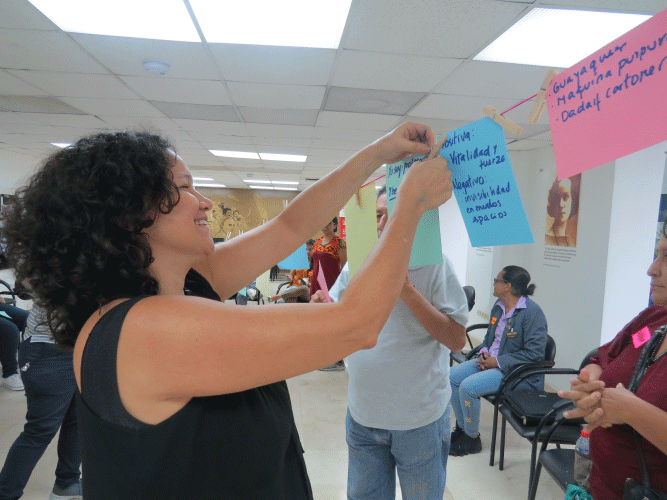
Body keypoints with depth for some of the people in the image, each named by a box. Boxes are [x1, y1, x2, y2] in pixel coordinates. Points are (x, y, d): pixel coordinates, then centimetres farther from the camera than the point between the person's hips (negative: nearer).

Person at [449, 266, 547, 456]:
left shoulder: (532, 312, -18)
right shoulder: (498, 306, 8)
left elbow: (534, 353, -22)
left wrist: (498, 361, -20)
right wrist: (484, 352, -1)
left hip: (515, 372, -9)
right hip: (491, 360, 9)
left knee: (468, 387, -24)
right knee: (452, 376, -4)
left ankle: (472, 439, -1)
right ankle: (462, 428, 12)